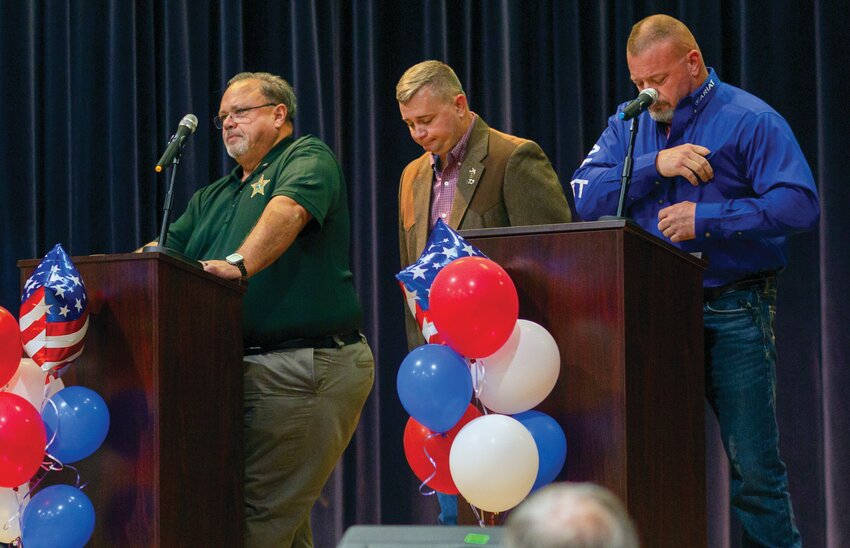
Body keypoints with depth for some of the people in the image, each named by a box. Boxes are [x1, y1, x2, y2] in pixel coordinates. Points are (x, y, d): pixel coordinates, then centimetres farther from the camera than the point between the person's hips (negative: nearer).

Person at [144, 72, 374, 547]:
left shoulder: (307, 158, 0)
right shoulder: (213, 198, 27)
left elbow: (289, 209, -20)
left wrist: (240, 263, -36)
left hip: (306, 368, -9)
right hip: (242, 366, 9)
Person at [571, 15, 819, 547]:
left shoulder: (748, 120, -4)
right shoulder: (631, 124, 13)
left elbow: (800, 205, -15)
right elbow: (587, 196, -1)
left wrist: (706, 219, -18)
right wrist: (654, 166, -14)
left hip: (733, 315, -5)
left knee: (754, 464, -4)